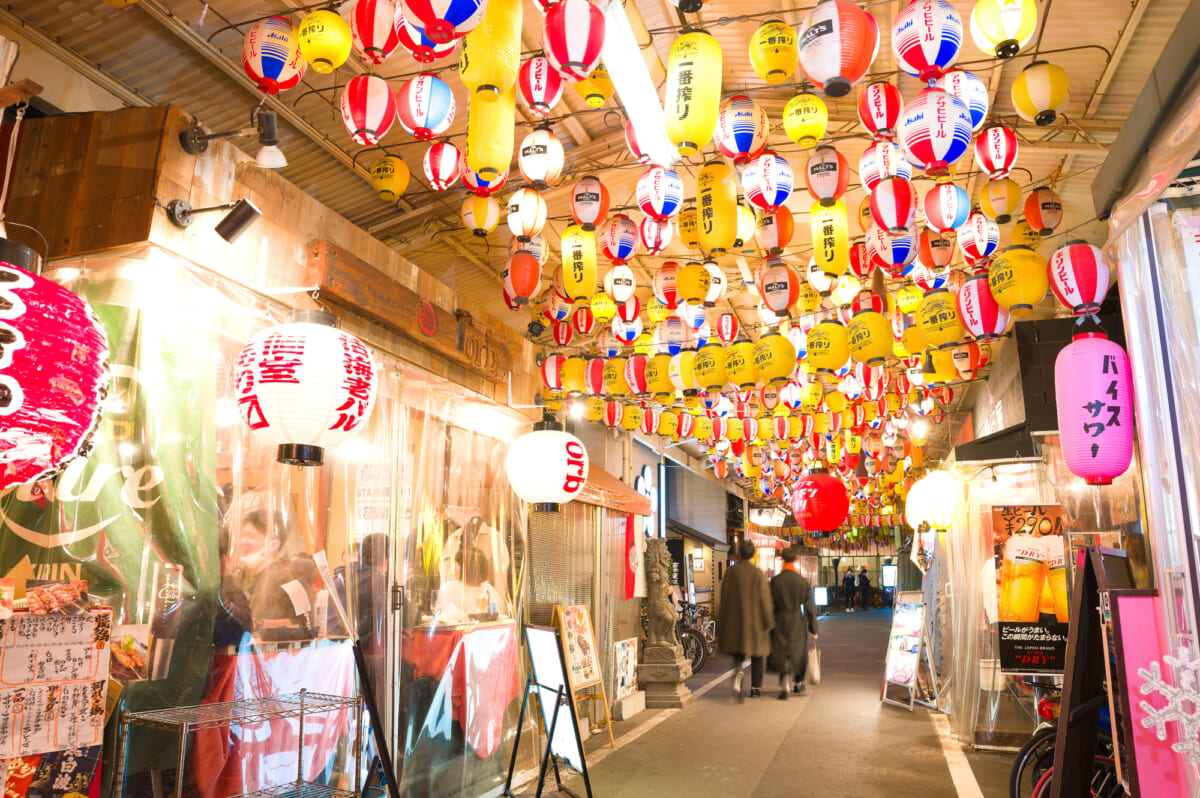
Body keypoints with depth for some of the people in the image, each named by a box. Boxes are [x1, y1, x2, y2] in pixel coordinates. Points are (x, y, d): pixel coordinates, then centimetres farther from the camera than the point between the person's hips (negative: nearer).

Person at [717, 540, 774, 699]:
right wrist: (768, 623, 2)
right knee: (756, 654, 13)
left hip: (735, 620, 1)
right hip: (755, 621, -1)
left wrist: (722, 625, 8)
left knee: (739, 652, 12)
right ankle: (755, 688, 18)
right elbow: (765, 600, -8)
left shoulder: (730, 572, -3)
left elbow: (724, 599, 0)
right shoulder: (758, 574, -9)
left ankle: (738, 672, -17)